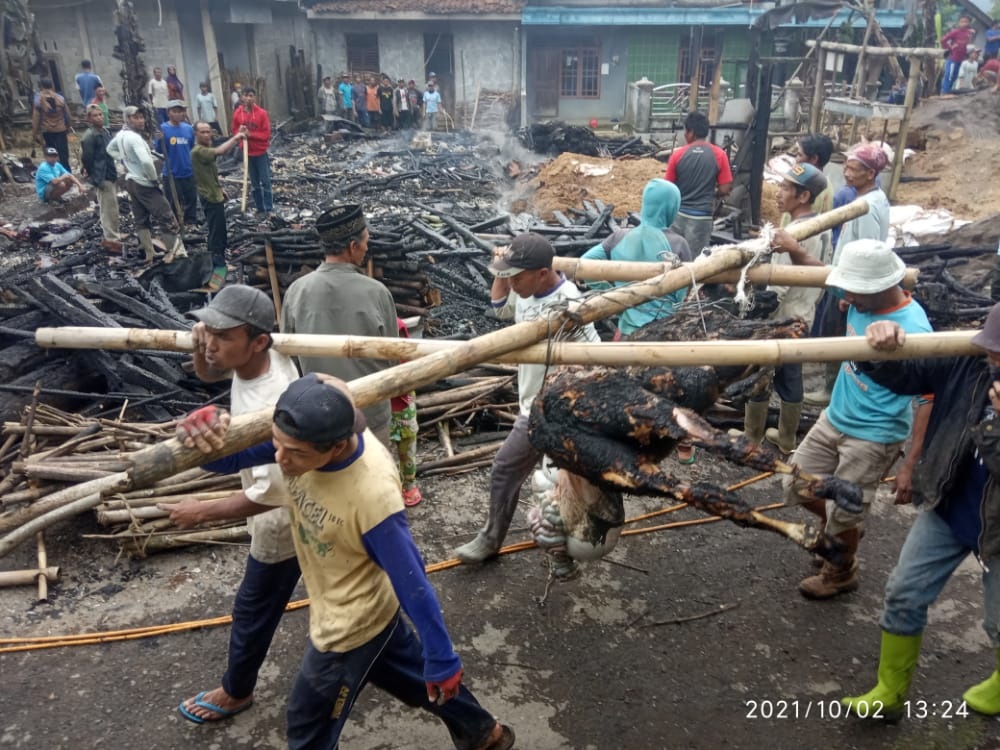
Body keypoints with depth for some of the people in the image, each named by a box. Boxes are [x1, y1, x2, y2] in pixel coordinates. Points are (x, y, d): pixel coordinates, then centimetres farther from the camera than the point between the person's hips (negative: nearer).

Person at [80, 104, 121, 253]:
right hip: (103, 178, -9)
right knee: (109, 209, -5)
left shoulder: (106, 131, 11)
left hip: (112, 175, 9)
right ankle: (112, 240, 1)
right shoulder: (90, 136, -14)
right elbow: (85, 158, -15)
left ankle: (110, 236, 26)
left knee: (111, 208, 16)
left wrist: (116, 171, 15)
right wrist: (95, 177, -10)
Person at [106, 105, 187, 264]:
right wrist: (155, 178, -19)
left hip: (131, 181, 10)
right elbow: (146, 161, -34)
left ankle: (149, 254, 17)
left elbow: (110, 149, 25)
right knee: (167, 217, -3)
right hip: (145, 183, -10)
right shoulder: (134, 137, -23)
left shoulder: (120, 135, 6)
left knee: (141, 220, 12)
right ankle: (175, 251, 1)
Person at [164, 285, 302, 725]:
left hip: (284, 521, -8)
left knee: (253, 610, 15)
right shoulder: (267, 359, -15)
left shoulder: (268, 407, -40)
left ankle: (235, 693, 40)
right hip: (300, 507, 8)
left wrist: (202, 513, -23)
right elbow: (208, 374, 6)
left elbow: (271, 493, -34)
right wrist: (199, 348, -18)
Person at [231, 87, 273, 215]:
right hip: (247, 153, 3)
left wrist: (250, 134, -22)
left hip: (261, 152, -3)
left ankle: (269, 208, 7)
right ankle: (259, 207, 21)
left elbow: (267, 134, -13)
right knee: (255, 183, 12)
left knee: (265, 181, 0)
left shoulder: (262, 113, -12)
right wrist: (240, 132, -16)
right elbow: (234, 130, 8)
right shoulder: (237, 113, -2)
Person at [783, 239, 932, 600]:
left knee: (841, 514, 6)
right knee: (796, 485, 15)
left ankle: (840, 574, 36)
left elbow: (929, 403, -26)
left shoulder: (913, 333, -28)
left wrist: (910, 467, -27)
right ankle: (837, 530, 43)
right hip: (834, 418, 7)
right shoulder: (863, 300, -9)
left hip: (873, 437, -7)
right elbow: (828, 277, 14)